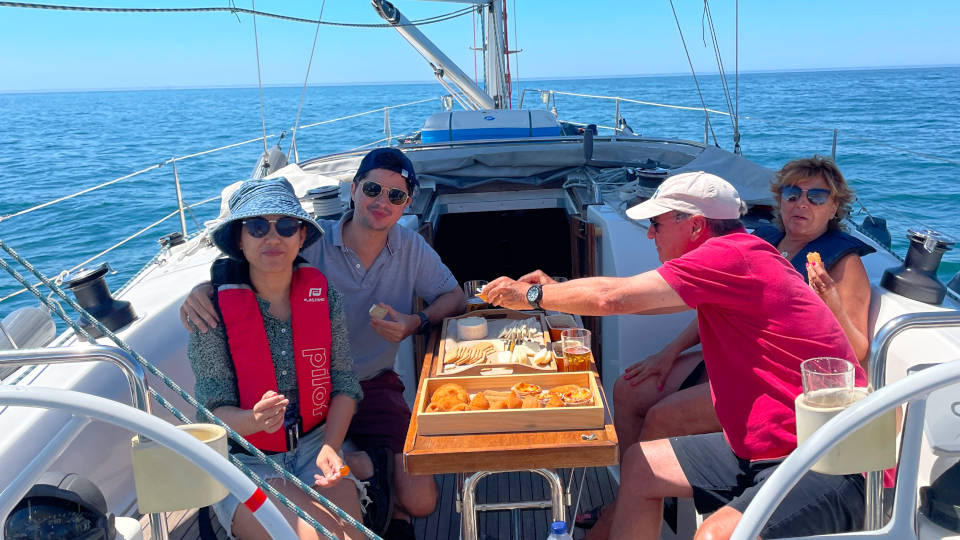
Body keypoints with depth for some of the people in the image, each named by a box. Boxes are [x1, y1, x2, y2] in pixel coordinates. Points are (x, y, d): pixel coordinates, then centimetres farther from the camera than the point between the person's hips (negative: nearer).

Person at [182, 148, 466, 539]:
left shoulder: (412, 249, -2)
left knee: (419, 501, -16)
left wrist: (417, 323, -15)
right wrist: (202, 290, -32)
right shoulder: (312, 242, -11)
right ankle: (369, 465, -7)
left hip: (374, 386, 1)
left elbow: (454, 297, 6)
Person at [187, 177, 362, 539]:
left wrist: (330, 447, -14)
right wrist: (254, 419, -32)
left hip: (315, 444, 2)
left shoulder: (323, 294, -2)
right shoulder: (212, 309, -11)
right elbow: (214, 410, -10)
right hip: (243, 461, -2)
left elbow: (344, 384, 2)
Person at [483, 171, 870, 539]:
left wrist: (531, 295, -6)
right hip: (762, 448, 10)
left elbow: (611, 298, -21)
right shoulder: (734, 255, 9)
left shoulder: (731, 256, -20)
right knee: (639, 463, 12)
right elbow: (642, 300, 18)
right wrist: (557, 290, 16)